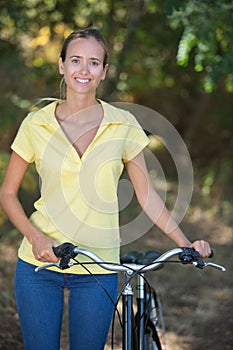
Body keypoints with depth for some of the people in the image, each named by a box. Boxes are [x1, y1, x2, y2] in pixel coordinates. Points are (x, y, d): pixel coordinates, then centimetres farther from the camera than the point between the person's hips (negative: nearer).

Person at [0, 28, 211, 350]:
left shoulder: (123, 125, 0)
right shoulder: (36, 124, -1)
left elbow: (146, 194, 5)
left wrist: (185, 244, -3)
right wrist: (35, 236, -10)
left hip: (97, 272, 0)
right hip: (39, 264, 0)